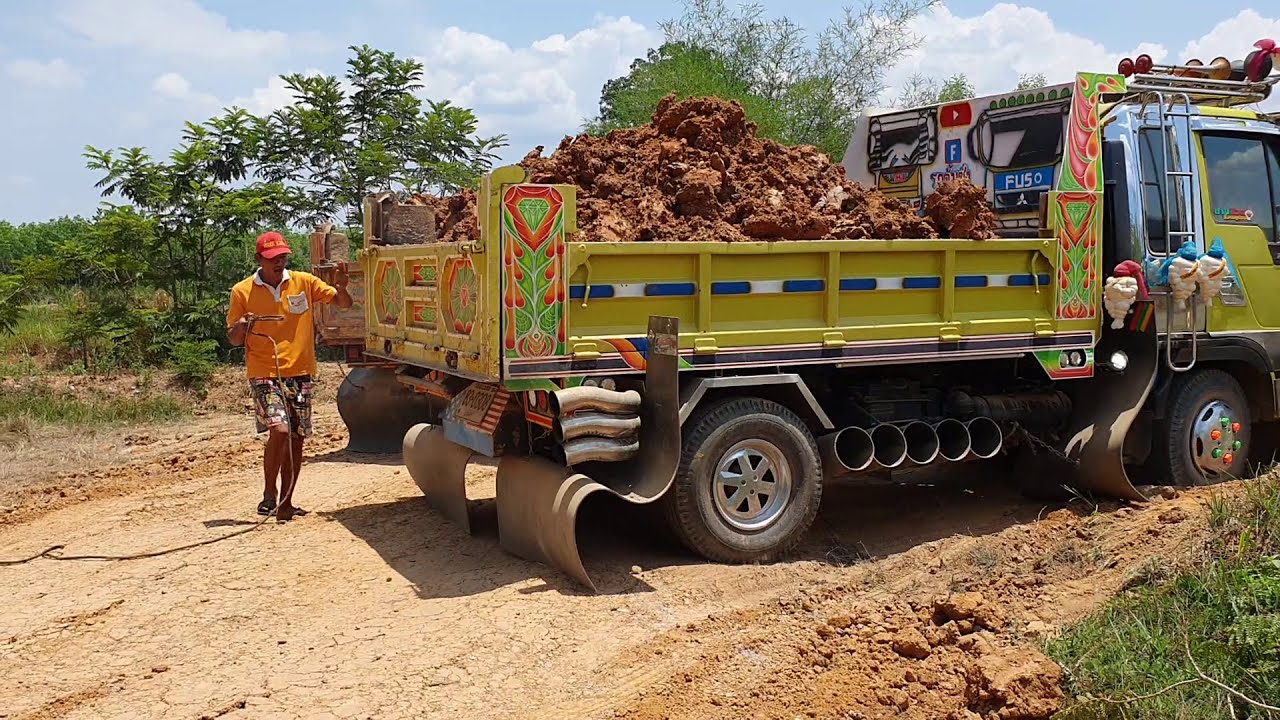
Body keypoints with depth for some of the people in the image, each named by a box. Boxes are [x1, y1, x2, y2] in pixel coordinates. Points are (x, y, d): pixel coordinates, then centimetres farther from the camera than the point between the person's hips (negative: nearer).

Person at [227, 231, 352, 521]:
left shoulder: (304, 282, 3)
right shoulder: (242, 291, -1)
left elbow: (343, 303, 7)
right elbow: (233, 339, 5)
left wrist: (340, 287, -16)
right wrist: (241, 327, -18)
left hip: (299, 372, 3)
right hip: (264, 374, -3)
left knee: (296, 440, 7)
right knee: (279, 429, -21)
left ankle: (285, 503, 20)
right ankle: (269, 494, -2)